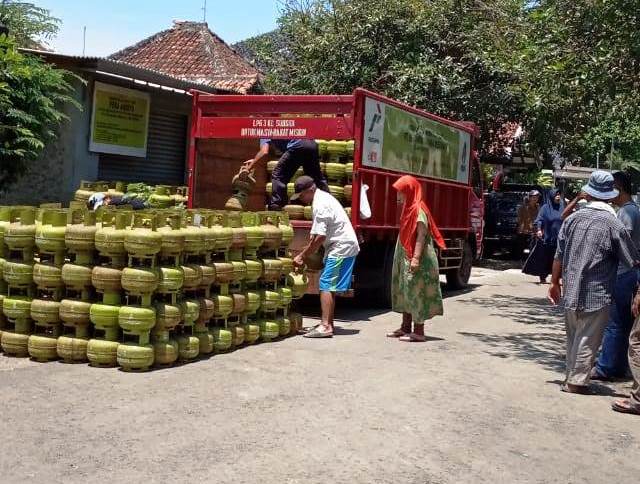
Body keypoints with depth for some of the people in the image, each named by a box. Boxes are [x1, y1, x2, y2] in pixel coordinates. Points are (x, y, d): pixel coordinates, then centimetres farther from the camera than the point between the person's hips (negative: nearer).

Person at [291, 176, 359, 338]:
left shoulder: (320, 205, -17)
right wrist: (305, 253, 13)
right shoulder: (323, 197, 14)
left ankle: (325, 326, -16)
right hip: (346, 246, 10)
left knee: (326, 286, -12)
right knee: (330, 286, 13)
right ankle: (328, 323, 19)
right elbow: (317, 235, 17)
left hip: (341, 248, -10)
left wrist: (302, 256, -12)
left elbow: (319, 237, -20)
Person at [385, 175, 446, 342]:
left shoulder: (418, 210, -16)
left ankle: (419, 331, -1)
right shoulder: (409, 208, 15)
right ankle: (406, 328, 24)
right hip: (406, 259, 11)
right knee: (405, 292, 15)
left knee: (416, 292, -6)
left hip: (416, 261, -11)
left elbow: (421, 235, -23)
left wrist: (416, 258, -28)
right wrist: (410, 258, 18)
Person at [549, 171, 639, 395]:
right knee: (588, 340, 5)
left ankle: (572, 375, 28)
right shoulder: (614, 225, -10)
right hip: (597, 294, -4)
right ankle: (577, 381, 8)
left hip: (571, 290, 5)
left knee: (573, 336, 18)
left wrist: (555, 282, 17)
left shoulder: (573, 218, 1)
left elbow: (559, 255, 5)